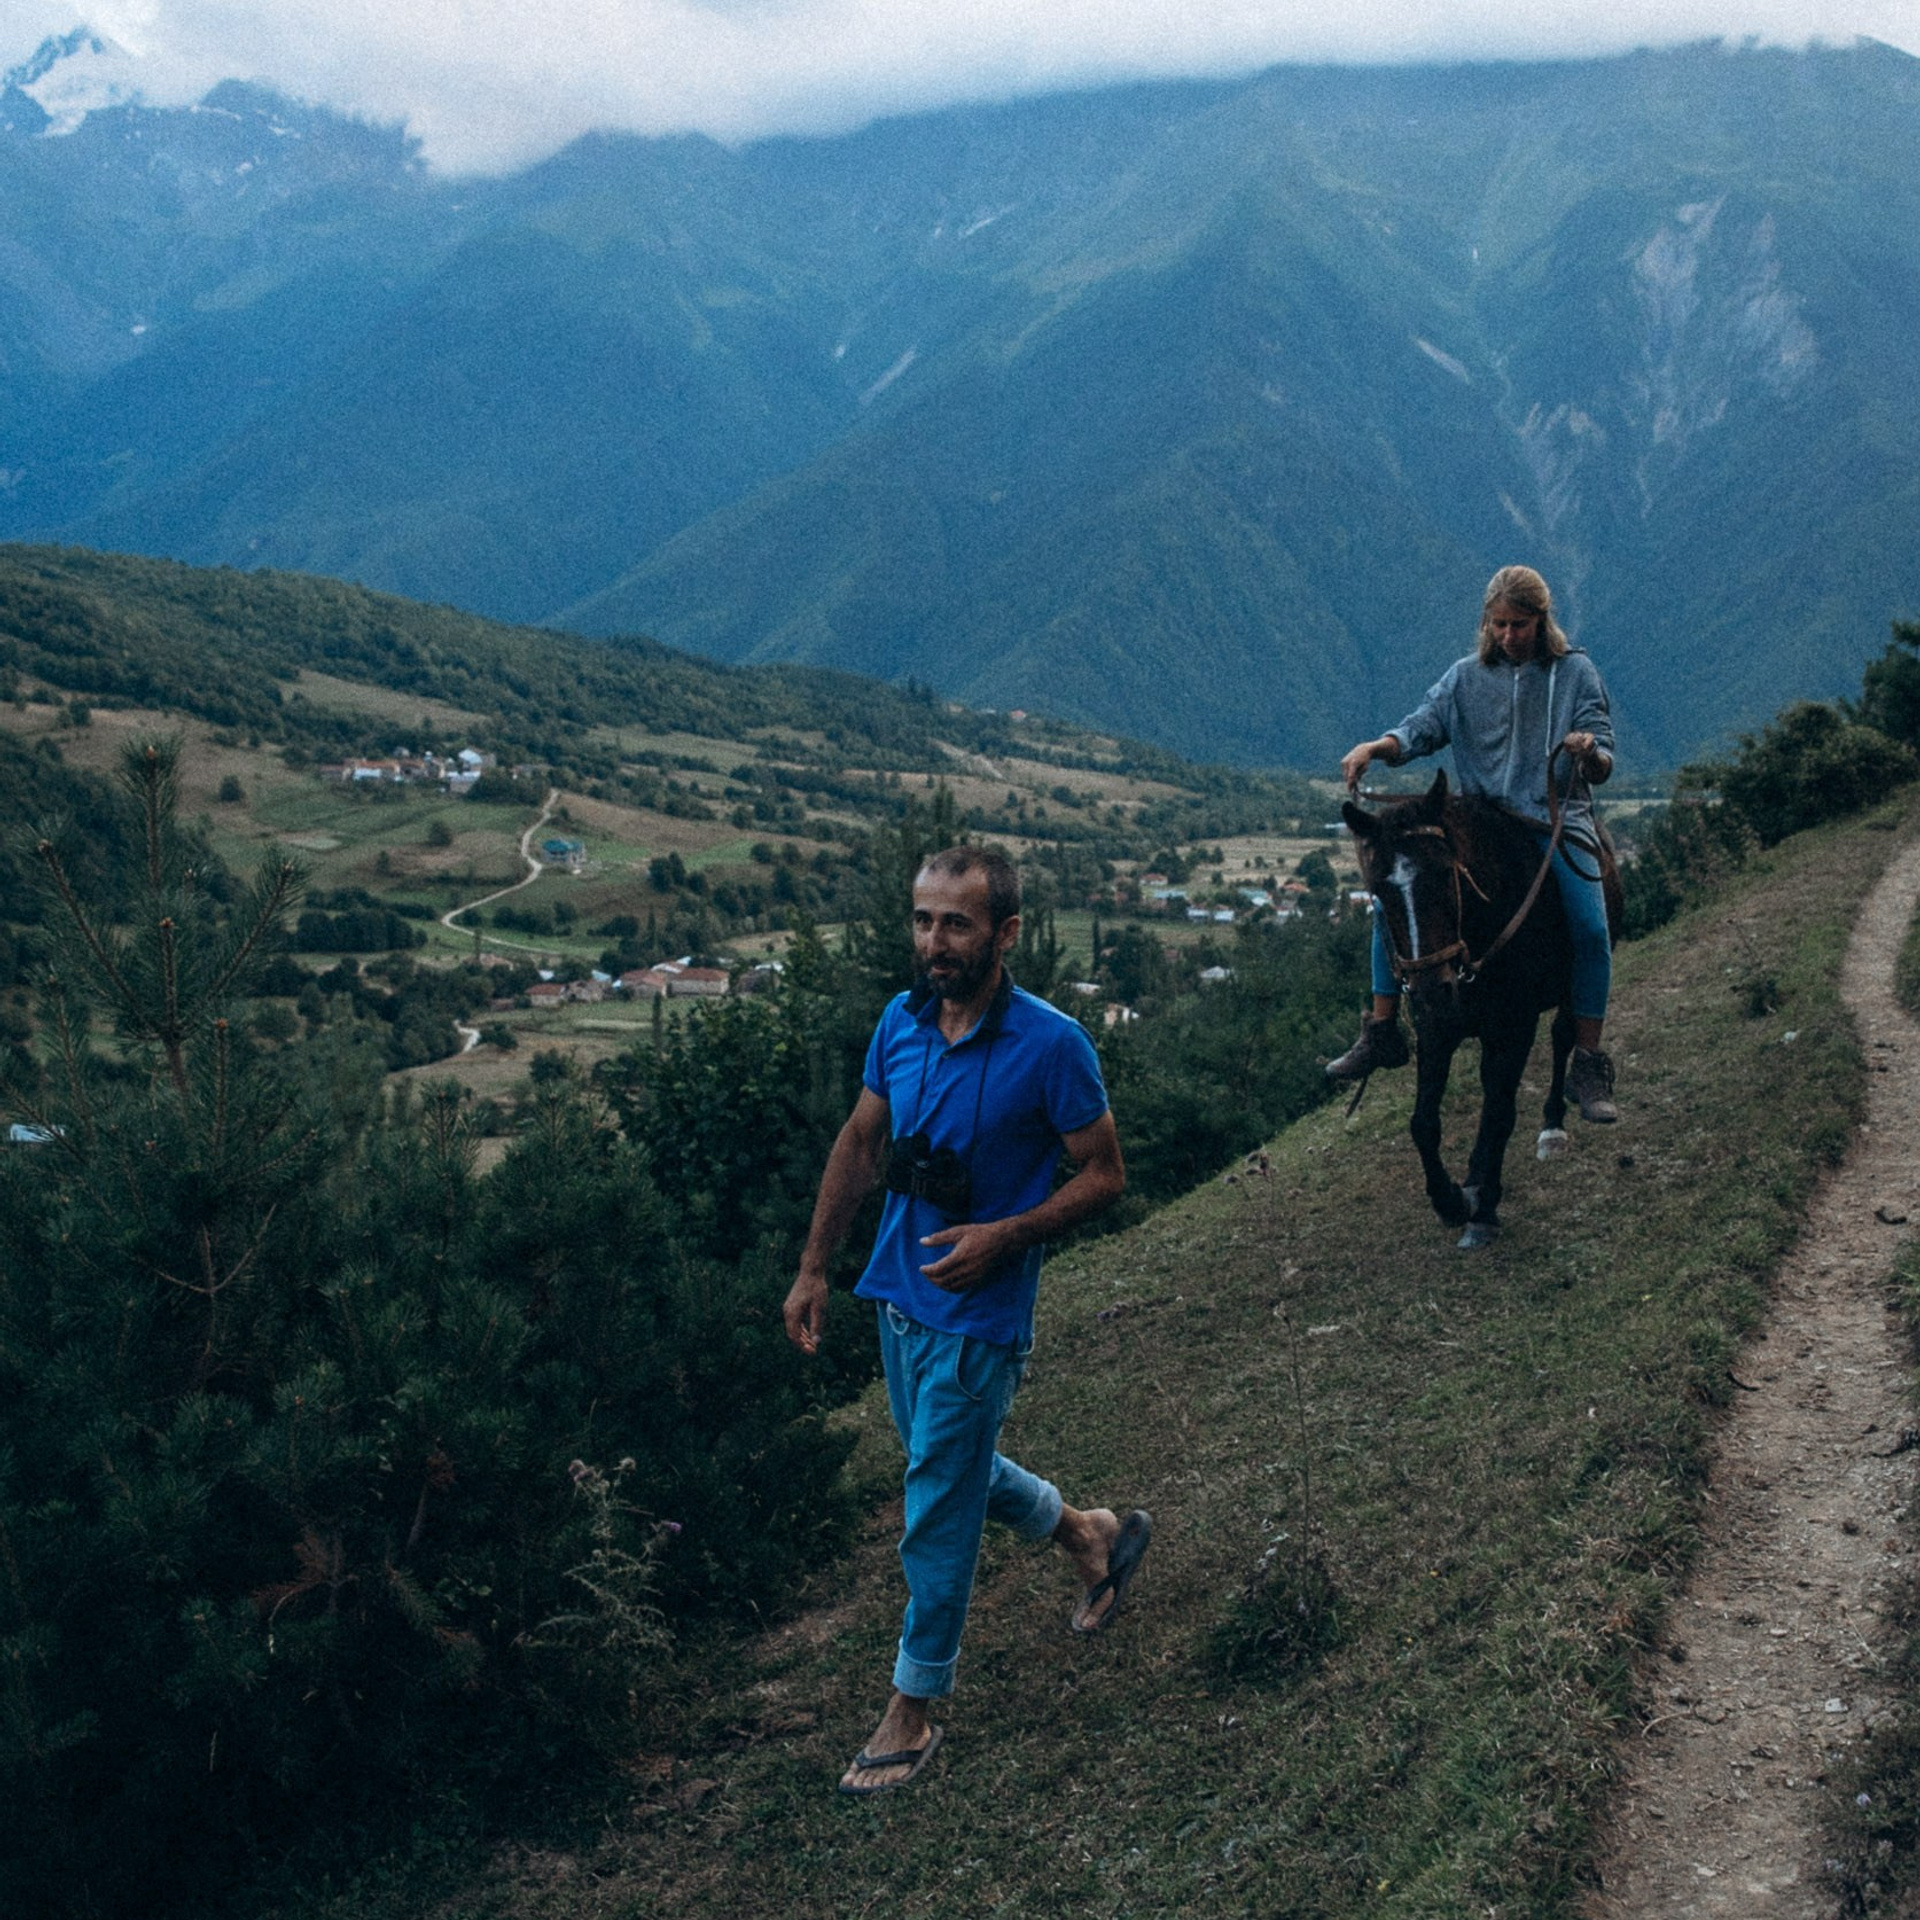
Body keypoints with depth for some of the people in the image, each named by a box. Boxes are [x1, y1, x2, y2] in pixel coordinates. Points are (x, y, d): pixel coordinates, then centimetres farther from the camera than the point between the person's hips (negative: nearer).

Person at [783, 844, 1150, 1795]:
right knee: (948, 1469, 23)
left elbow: (1103, 1175, -10)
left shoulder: (1051, 1046, -19)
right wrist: (813, 1269, 9)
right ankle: (1095, 1536, 47)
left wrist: (1004, 1235, -23)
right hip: (899, 1292, 7)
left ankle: (912, 1712, 20)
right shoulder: (901, 1021, -3)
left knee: (936, 1511, 3)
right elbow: (859, 1146, 9)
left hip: (977, 1316, -7)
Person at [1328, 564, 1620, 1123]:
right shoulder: (1467, 676, 8)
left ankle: (1588, 1070, -15)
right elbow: (1421, 729, 1)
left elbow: (1603, 767, -1)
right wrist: (1373, 748, -20)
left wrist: (1589, 753, -26)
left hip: (1557, 821, -3)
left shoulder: (1576, 673, 2)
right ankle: (1382, 1031, -4)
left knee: (1590, 928, -25)